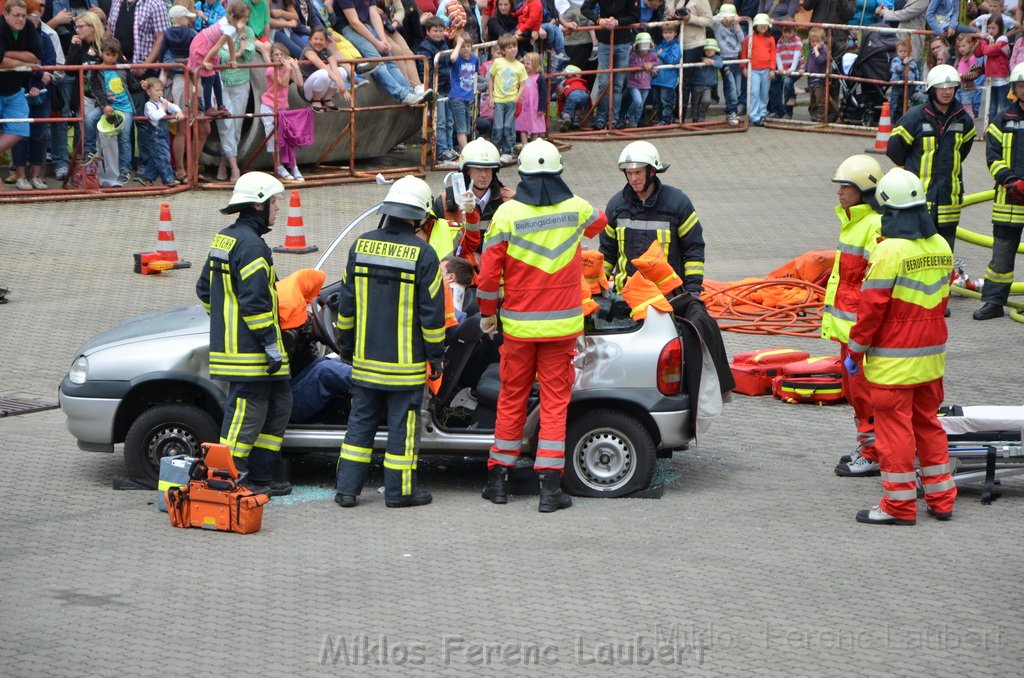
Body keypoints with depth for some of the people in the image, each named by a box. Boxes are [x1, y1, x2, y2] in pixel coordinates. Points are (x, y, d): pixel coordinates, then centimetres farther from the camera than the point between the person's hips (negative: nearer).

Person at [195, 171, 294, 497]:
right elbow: (255, 301, -22)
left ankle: (260, 477, 18)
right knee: (247, 414, -5)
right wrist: (271, 344, -19)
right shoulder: (251, 245, -17)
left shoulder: (223, 238, 15)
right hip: (249, 349, -10)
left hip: (229, 345, 10)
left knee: (279, 404, 16)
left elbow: (204, 290, 23)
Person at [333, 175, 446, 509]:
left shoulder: (361, 246, 3)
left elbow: (346, 303, 10)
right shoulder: (422, 254, -11)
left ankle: (347, 488, 11)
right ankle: (400, 490, 10)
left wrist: (346, 344, 20)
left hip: (365, 358, 4)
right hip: (406, 363, -4)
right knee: (402, 424, 4)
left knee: (361, 421, 11)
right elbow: (431, 312, -9)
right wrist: (436, 355, 1)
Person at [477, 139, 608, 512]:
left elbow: (488, 272, -7)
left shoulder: (508, 213, -9)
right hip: (562, 324, 0)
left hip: (519, 325, 0)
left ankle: (499, 477, 19)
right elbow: (599, 222, 24)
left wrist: (488, 312, 8)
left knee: (512, 398, 11)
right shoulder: (576, 209, -2)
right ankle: (550, 485, -2)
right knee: (555, 400, 3)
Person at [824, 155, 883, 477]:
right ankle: (866, 448, 25)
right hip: (847, 324, 10)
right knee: (853, 387, 16)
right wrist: (833, 316, 25)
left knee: (865, 388, -5)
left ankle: (873, 455, 2)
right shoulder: (853, 221, 14)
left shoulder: (876, 226, -18)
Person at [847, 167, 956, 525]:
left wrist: (855, 351, -6)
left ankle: (899, 505, 5)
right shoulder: (941, 247, 4)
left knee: (894, 428, 0)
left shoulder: (889, 252, -18)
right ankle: (941, 499, 21)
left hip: (893, 361, -7)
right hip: (931, 357, 7)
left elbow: (872, 308, -16)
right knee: (928, 422, 16)